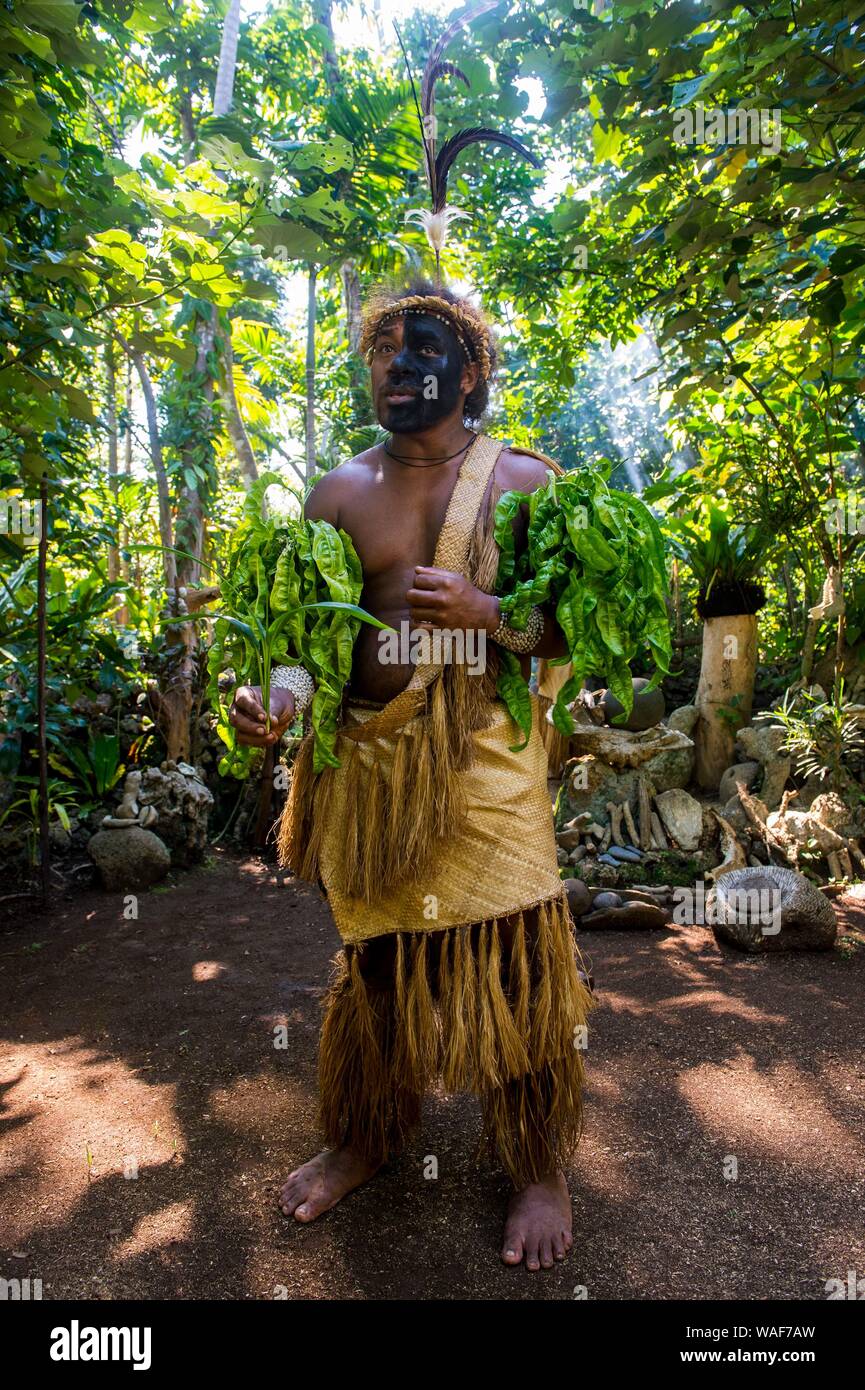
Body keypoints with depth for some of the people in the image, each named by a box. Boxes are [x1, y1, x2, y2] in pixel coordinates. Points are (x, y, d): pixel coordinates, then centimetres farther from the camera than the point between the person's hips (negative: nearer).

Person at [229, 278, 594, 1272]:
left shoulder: (527, 482, 2)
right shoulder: (337, 494, 9)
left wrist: (487, 615, -20)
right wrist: (276, 695, -13)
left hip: (484, 760, -2)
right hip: (368, 760, 3)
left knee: (512, 965, 4)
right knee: (375, 959, 16)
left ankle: (538, 1170, 30)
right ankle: (364, 1141, 41)